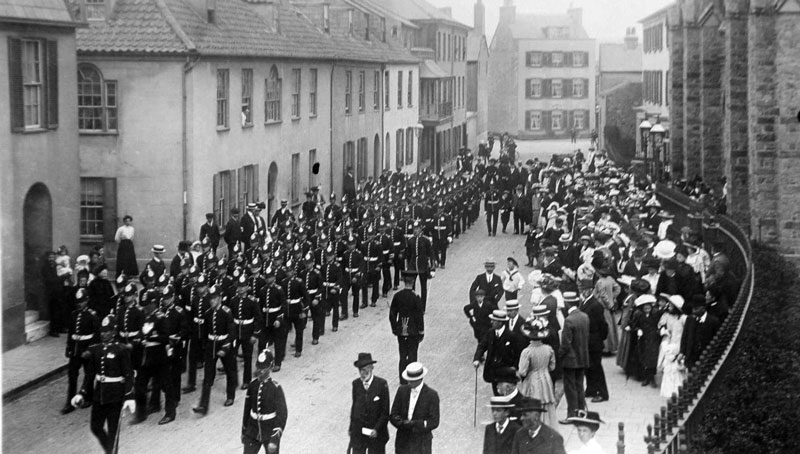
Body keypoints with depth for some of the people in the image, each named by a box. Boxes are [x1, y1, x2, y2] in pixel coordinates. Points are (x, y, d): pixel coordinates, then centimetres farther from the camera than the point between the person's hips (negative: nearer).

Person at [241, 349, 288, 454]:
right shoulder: (252, 385, -2)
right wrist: (244, 431, 15)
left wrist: (275, 439, -21)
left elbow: (282, 414, -16)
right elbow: (246, 409, 10)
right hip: (253, 433, 4)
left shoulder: (275, 388, -15)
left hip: (270, 433, -4)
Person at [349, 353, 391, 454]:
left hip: (376, 433, -2)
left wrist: (377, 429, -16)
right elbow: (354, 406, 8)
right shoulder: (356, 384, -2)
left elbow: (385, 411, -10)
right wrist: (351, 426, 8)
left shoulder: (381, 384, -12)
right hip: (358, 433, 2)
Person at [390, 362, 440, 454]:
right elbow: (393, 415, 1)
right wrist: (403, 423, -20)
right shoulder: (402, 390, 2)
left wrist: (415, 424, -24)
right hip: (403, 442, 3)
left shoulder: (432, 395, -10)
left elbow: (434, 422, -11)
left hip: (421, 443, -3)